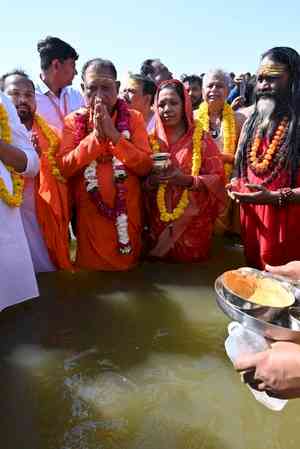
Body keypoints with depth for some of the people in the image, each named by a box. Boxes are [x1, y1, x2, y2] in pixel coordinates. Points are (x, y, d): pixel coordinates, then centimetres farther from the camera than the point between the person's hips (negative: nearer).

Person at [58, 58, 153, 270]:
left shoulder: (134, 118, -1)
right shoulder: (73, 121, -1)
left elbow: (146, 166, -10)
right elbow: (65, 168, -11)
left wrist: (114, 134, -18)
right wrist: (96, 135, -18)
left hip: (128, 211, 1)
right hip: (89, 214, 0)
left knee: (129, 266, 16)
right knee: (90, 268, 13)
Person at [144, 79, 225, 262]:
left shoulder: (201, 139, -3)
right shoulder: (152, 140, 4)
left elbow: (217, 178, -7)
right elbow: (142, 182, 5)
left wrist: (188, 181, -22)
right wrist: (151, 181, -17)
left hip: (193, 222, -2)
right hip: (160, 223, 2)